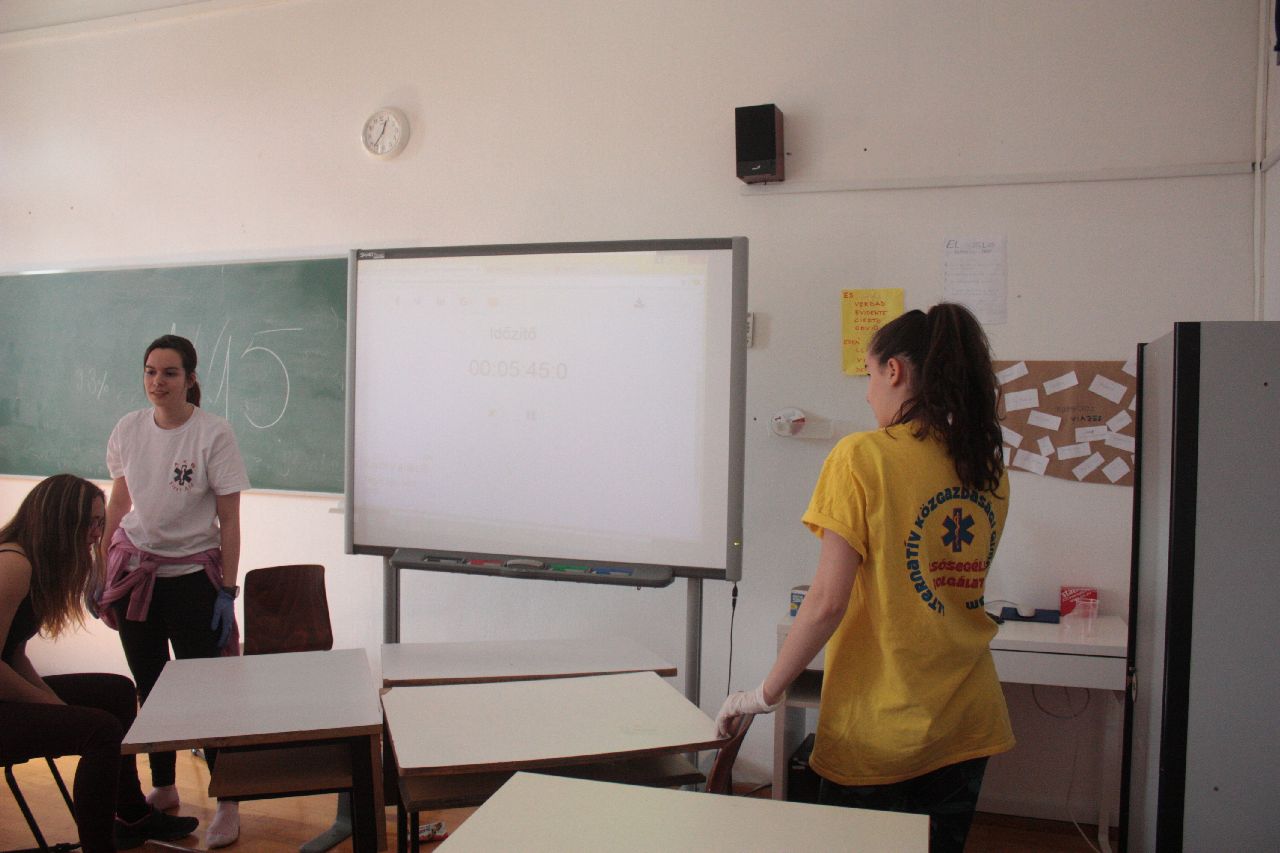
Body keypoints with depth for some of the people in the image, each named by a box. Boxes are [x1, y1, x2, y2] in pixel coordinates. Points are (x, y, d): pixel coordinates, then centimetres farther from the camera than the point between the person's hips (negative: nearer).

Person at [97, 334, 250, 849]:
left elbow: (229, 521, -10)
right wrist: (101, 573, 12)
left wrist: (227, 591, -12)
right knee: (149, 688, 12)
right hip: (134, 571, 5)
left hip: (192, 575, -4)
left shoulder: (214, 434, -12)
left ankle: (228, 803, 8)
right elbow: (118, 505, 12)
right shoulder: (128, 429, 2)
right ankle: (163, 789, 29)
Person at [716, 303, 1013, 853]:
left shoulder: (862, 456, -14)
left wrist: (765, 693, -8)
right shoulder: (987, 468, 3)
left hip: (878, 730, -6)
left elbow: (827, 602, -19)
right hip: (965, 725, 6)